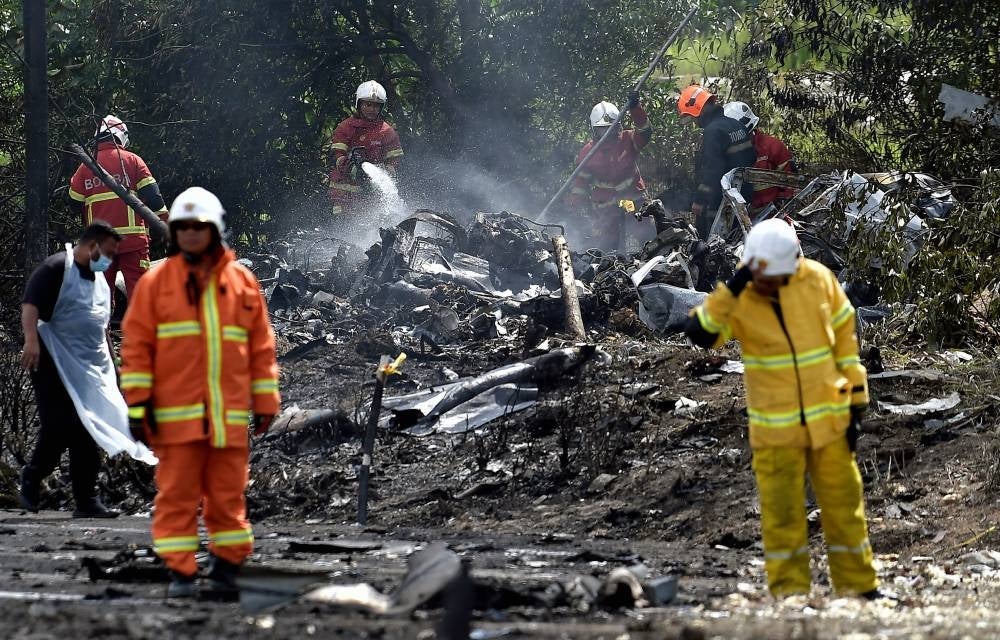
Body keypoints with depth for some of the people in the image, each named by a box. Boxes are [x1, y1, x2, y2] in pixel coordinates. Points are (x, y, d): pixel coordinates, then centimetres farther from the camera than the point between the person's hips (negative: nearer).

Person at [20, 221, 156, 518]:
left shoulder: (100, 281, 18)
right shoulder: (56, 268, -8)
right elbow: (30, 305, -20)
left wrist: (109, 365, 28)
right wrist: (31, 340, -34)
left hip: (89, 368, 8)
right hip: (53, 361, -8)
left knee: (88, 433, 4)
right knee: (59, 424, -13)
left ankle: (86, 500, 5)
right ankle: (32, 477, 10)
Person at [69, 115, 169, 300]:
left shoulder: (86, 166, 7)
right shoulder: (132, 160, 0)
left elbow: (75, 205, 12)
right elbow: (152, 195, -5)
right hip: (132, 238, -3)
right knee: (137, 285, -3)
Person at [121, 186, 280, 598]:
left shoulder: (243, 282, 8)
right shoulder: (156, 282, 3)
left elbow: (261, 346, 12)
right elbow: (136, 343, 2)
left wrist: (265, 402, 10)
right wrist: (137, 403, -4)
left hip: (229, 415, 2)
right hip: (176, 415, -2)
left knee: (228, 494, 7)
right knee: (176, 494, -2)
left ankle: (227, 563, 18)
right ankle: (179, 572, 3)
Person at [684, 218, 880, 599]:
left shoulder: (818, 280, -7)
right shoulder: (737, 296, -11)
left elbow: (845, 339, 3)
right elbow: (699, 334, -27)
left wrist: (855, 405, 4)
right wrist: (734, 288, -35)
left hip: (828, 420, 1)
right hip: (775, 429, -1)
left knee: (844, 507, 10)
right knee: (781, 514, 2)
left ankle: (860, 588, 21)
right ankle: (789, 593, 12)